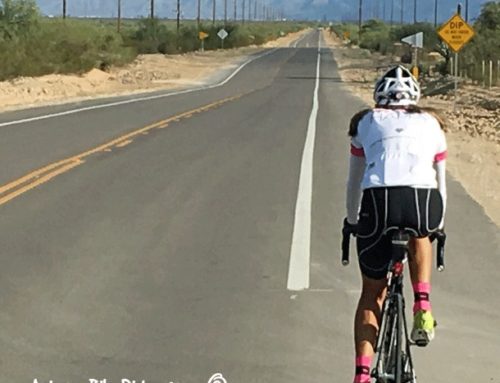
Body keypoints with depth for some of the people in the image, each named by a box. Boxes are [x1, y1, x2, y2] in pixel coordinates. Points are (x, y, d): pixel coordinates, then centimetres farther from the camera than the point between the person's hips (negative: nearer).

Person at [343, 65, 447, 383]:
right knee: (419, 234, 39)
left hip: (378, 203, 0)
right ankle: (422, 304, 18)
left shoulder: (366, 122, 26)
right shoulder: (431, 124, 27)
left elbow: (354, 181, 31)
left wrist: (352, 221, 46)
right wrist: (438, 226, 46)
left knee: (372, 293, 18)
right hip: (423, 202, 0)